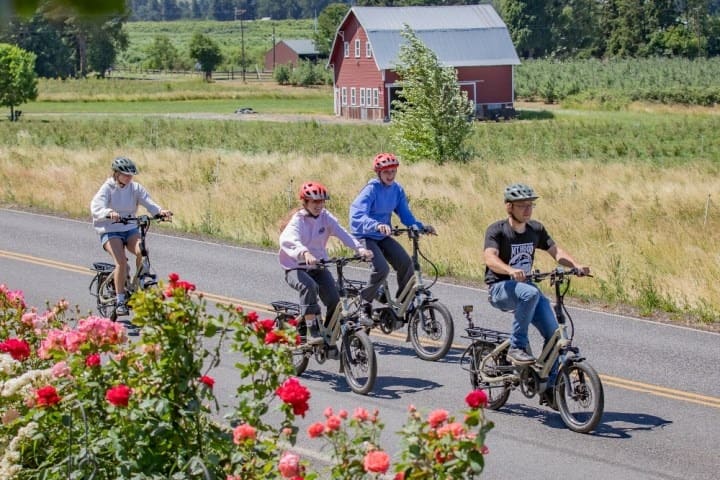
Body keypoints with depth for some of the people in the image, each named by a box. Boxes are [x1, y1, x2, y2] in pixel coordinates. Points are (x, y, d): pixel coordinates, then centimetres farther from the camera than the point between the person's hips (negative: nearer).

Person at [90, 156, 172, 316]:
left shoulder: (135, 188, 3)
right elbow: (96, 207, -24)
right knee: (121, 261, -25)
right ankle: (120, 301, -15)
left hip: (130, 229, 3)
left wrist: (161, 211, -30)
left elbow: (149, 203, -8)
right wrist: (110, 213, -46)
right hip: (110, 231, -3)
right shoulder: (107, 189, -8)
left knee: (142, 252, -27)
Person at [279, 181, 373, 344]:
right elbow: (288, 240, -35)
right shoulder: (298, 220, -15)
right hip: (296, 268, -4)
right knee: (310, 286, -36)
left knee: (334, 300, -14)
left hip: (318, 266, 5)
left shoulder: (325, 217, -1)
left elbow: (342, 233, -15)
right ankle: (312, 332, -29)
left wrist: (360, 248, -33)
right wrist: (305, 253, -56)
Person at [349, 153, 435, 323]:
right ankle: (364, 304, -5)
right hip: (365, 237, -6)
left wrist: (421, 227, -16)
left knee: (406, 263, -15)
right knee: (382, 269, -26)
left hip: (383, 237, 6)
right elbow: (357, 215, -34)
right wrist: (377, 225, -51)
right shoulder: (371, 190, -20)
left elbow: (405, 215, 2)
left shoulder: (397, 190, 0)